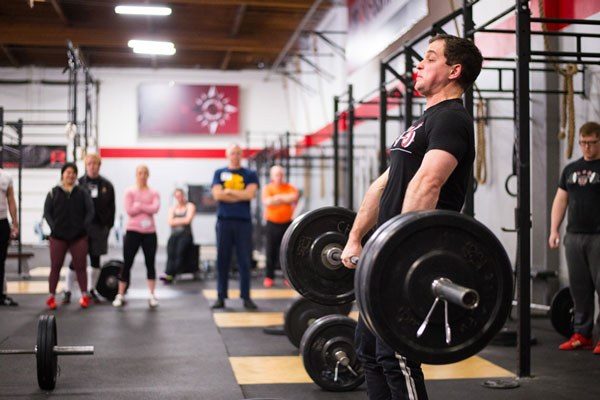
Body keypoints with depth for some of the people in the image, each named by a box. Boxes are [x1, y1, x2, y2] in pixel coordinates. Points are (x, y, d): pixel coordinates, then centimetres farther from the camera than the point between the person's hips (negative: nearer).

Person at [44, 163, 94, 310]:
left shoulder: (82, 193, 6)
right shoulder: (53, 193, 5)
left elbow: (90, 211, 3)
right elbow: (47, 212, 3)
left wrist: (84, 226, -5)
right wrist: (53, 227, -6)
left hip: (79, 236, 0)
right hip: (58, 237, 0)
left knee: (80, 267, 4)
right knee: (55, 267, 5)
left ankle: (84, 296, 10)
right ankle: (51, 296, 14)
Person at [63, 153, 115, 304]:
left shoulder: (106, 185, 5)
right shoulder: (78, 183, -1)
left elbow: (111, 207, 5)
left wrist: (108, 225, 0)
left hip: (99, 227, 2)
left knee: (95, 259, 8)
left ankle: (91, 290, 22)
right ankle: (67, 291, 9)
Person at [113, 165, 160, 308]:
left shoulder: (154, 193, 6)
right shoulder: (130, 192, 2)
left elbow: (155, 208, -12)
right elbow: (129, 210, -11)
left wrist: (138, 205, -12)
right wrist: (146, 207, -9)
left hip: (149, 233, 1)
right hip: (133, 232, -1)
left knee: (150, 263, 5)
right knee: (127, 264, 2)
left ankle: (152, 295, 11)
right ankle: (120, 296, 11)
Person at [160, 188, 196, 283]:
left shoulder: (190, 206, 12)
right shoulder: (172, 208, 23)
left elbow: (188, 220, -4)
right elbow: (170, 222, 8)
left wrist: (176, 220, 5)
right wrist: (182, 221, -1)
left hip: (186, 234, -3)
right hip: (174, 234, 3)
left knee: (180, 250, -32)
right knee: (170, 251, -28)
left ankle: (169, 274, -45)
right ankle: (169, 274, -44)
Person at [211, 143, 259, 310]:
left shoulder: (250, 174, 8)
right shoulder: (219, 173, 11)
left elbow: (250, 194, -8)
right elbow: (217, 195, -5)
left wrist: (229, 191, -5)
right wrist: (240, 196, -6)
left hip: (243, 222, -1)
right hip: (224, 221, 1)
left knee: (244, 260, 0)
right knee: (222, 260, 4)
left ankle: (246, 297, 6)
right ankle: (221, 297, 11)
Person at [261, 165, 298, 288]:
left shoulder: (290, 188, 7)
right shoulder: (267, 188, 2)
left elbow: (294, 197, -12)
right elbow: (267, 202, -14)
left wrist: (278, 197, -13)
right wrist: (286, 200, -13)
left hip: (287, 223, 1)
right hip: (272, 223, -1)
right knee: (271, 251, 1)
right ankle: (269, 277, 8)